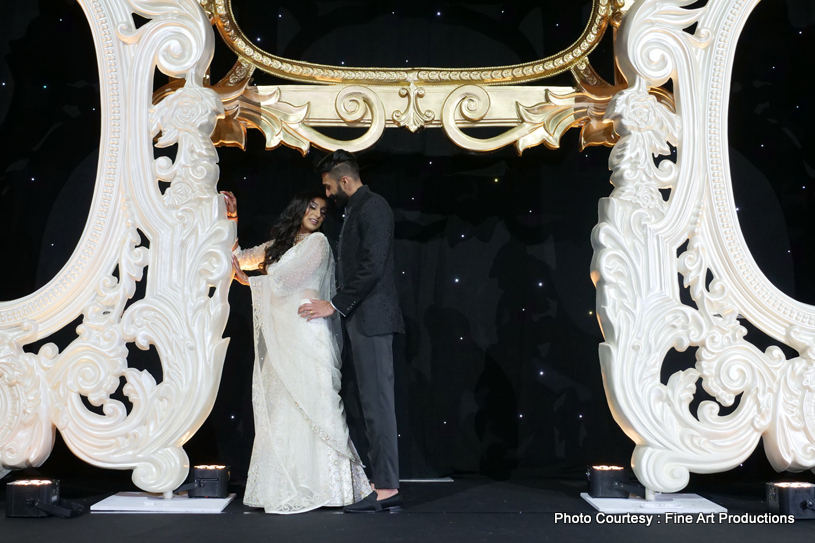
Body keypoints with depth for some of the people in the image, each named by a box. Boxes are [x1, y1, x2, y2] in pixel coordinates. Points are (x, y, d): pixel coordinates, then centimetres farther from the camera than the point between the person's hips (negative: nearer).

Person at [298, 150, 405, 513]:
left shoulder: (373, 207, -9)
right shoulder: (358, 209, 21)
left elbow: (372, 267, -19)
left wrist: (335, 304, -14)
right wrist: (336, 304, 15)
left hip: (371, 319, -10)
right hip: (363, 319, 10)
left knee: (377, 402, -7)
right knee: (373, 403, 10)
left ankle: (385, 489, -2)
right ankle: (385, 486, 15)